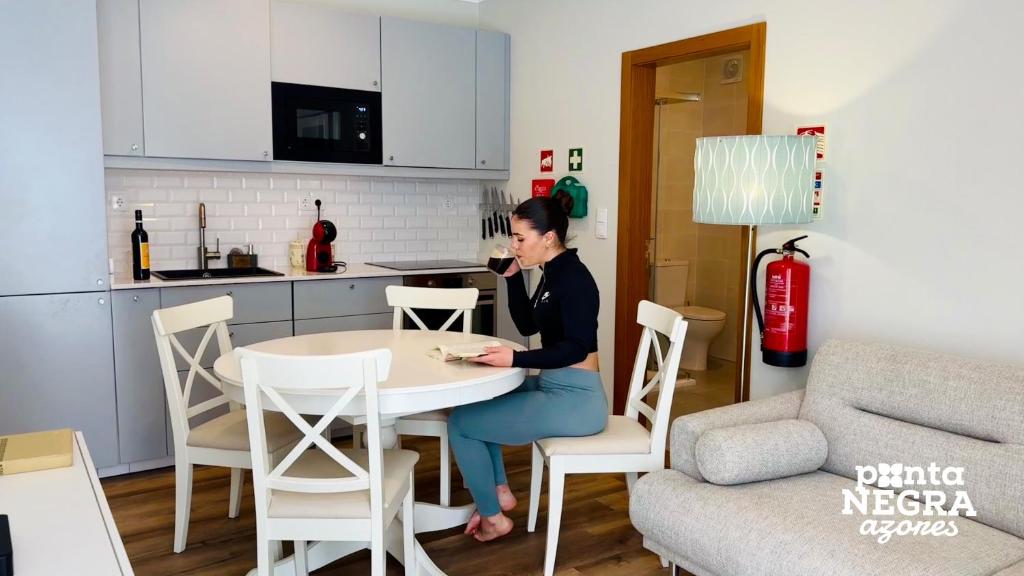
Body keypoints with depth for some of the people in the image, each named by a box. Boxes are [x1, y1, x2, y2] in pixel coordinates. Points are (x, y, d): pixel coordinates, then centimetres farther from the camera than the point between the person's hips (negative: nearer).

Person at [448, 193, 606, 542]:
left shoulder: (573, 277, -18)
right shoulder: (553, 273, 10)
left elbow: (578, 347, -25)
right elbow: (527, 326, 17)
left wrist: (516, 359, -33)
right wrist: (512, 277, 7)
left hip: (575, 400, -10)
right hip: (555, 389, 10)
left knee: (460, 422, -5)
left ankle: (493, 517, 12)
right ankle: (500, 492, 24)